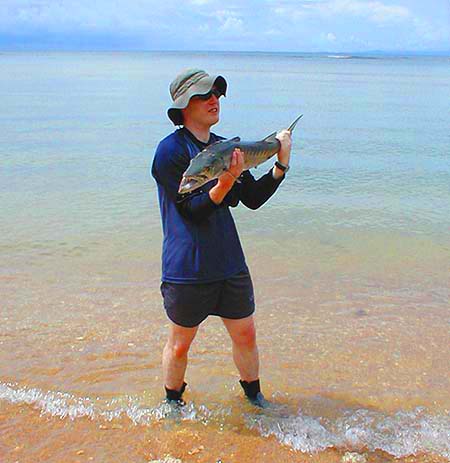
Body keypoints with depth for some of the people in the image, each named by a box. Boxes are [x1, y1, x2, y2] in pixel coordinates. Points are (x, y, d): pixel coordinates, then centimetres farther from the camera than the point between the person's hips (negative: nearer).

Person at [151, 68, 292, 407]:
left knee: (246, 335, 15)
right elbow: (192, 210, -17)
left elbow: (253, 199, 8)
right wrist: (227, 181, -30)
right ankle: (173, 404, 36)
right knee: (180, 343, 11)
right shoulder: (170, 150, -11)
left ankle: (254, 397, 38)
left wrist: (281, 166, -1)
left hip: (230, 263, 6)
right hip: (187, 268, -5)